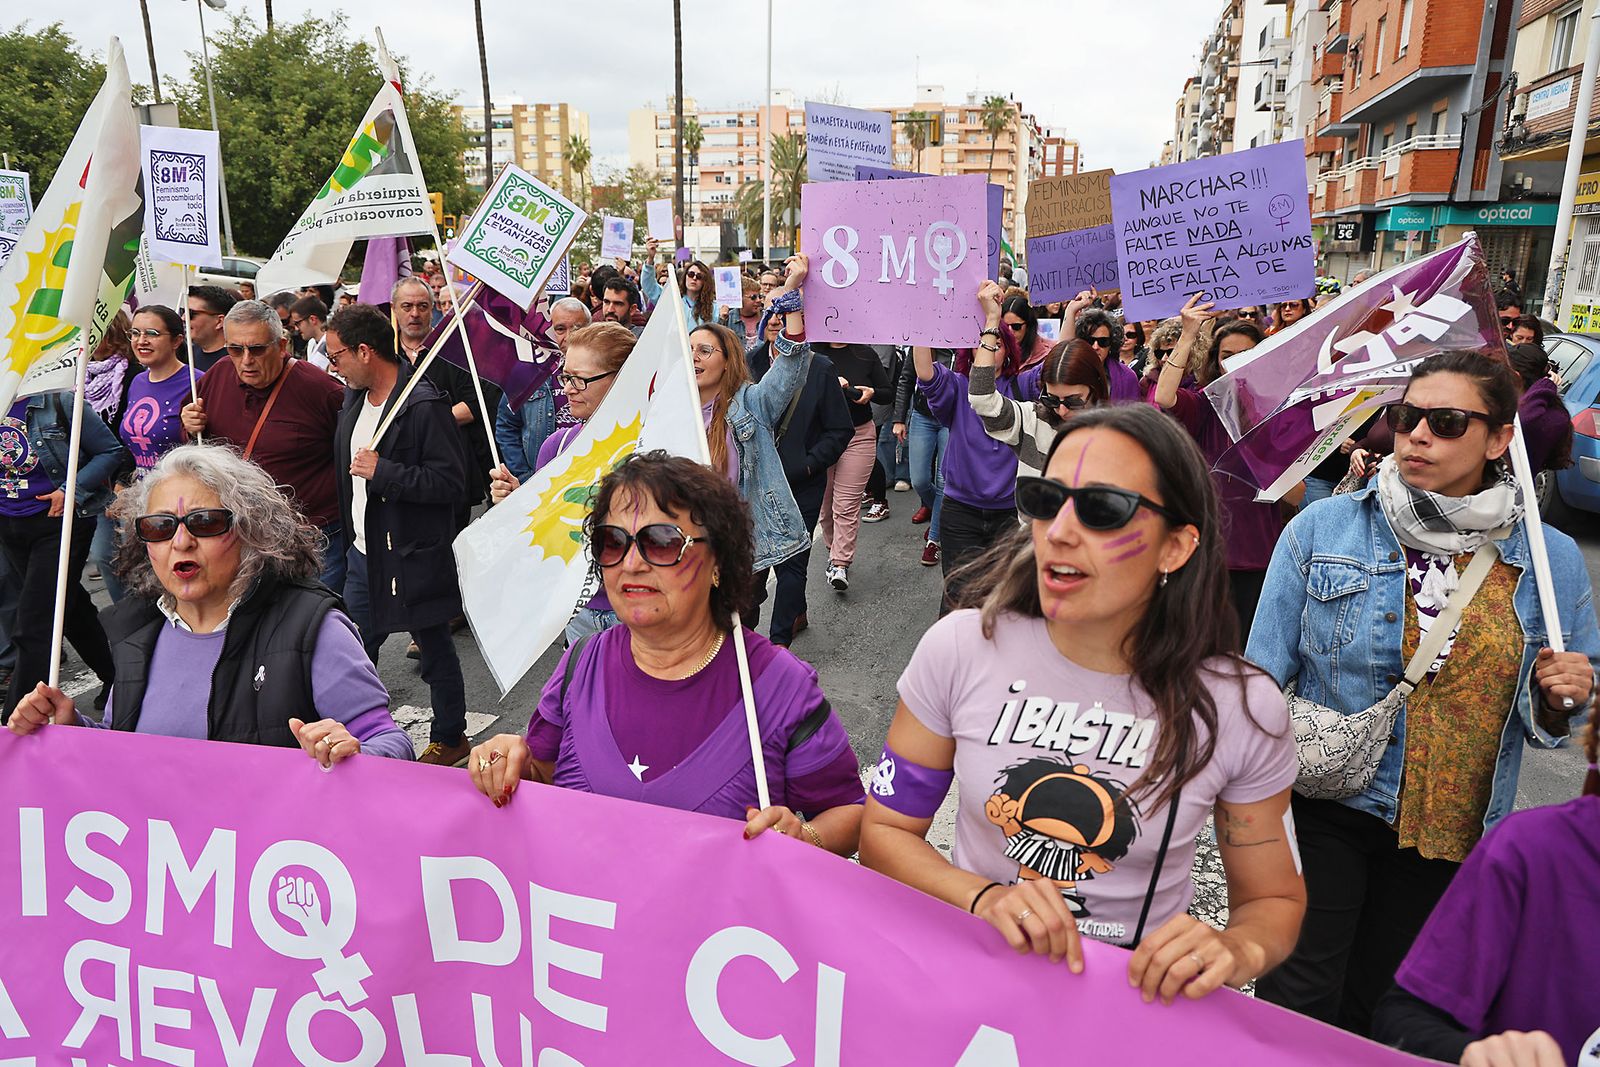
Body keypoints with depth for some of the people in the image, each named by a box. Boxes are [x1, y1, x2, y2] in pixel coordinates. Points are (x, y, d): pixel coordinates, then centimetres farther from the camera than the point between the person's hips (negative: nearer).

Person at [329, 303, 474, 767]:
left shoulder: (425, 404, -20)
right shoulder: (355, 397, 9)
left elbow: (449, 481, -24)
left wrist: (382, 471, -25)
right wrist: (348, 527, 16)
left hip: (413, 555, -8)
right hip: (364, 551, 8)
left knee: (434, 649, 9)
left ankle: (450, 738, 26)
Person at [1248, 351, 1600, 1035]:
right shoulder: (1323, 528, -8)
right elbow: (1262, 677, -5)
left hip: (1452, 833, 3)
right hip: (1326, 812, -2)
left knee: (1367, 1010, 17)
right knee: (1295, 1007, -4)